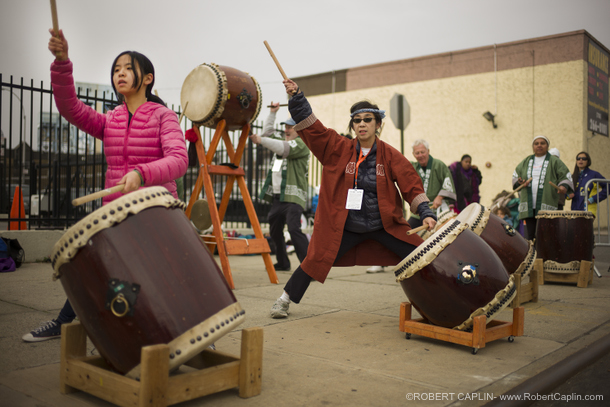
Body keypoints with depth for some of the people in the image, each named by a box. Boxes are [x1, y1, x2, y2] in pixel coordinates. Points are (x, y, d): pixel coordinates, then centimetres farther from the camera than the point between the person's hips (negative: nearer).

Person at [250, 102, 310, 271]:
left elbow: (284, 148, -21)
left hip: (293, 196, -9)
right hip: (277, 196, 9)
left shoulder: (301, 144, -4)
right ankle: (283, 263, 28)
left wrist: (260, 140, -23)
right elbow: (267, 132, 32)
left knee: (294, 228, -23)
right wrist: (273, 112, 26)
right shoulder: (282, 141, 24)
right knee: (275, 231, 14)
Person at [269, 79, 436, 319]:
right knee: (315, 261, -1)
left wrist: (425, 213, -15)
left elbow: (411, 185, -5)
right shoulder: (339, 149, -5)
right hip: (344, 226, 0)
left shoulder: (390, 155, -6)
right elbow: (311, 127, -9)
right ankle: (285, 300, 19)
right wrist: (296, 97, -17)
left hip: (385, 225, 1)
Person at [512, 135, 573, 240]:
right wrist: (520, 183, 0)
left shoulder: (554, 161, 6)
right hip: (528, 206, 4)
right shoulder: (526, 161, 17)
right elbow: (516, 175, 22)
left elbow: (566, 176, 2)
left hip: (546, 206, -4)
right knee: (530, 235, 4)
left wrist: (564, 186, -19)